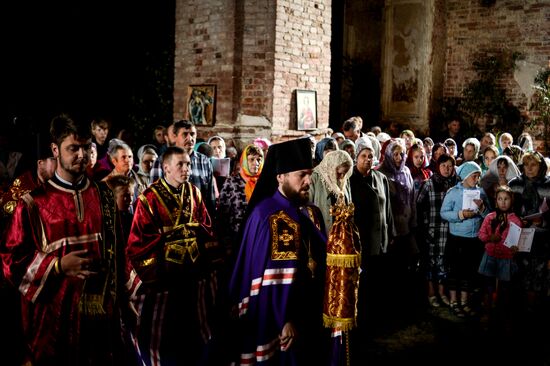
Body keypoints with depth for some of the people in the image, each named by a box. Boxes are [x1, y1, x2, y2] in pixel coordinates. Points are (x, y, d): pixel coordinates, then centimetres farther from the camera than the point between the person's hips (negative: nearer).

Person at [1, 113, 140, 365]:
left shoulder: (103, 196, 7)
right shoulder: (34, 203, -4)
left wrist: (126, 294, 12)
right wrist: (58, 266, -14)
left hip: (104, 310, 3)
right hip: (54, 315, -3)